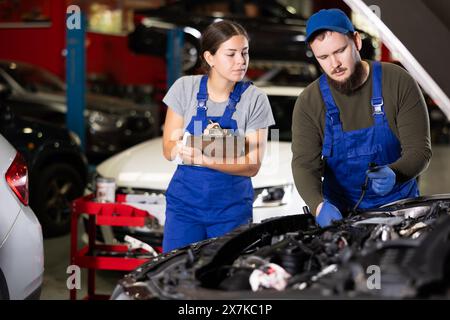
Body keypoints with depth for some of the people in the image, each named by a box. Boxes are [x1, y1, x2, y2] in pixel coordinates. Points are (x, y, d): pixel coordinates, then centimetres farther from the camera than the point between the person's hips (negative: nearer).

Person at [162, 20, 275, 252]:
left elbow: (252, 165, -7)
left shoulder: (255, 99, -5)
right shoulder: (185, 88, -2)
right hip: (185, 202, 1)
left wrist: (203, 159, -23)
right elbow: (170, 150, -1)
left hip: (232, 208, -1)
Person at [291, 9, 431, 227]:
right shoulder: (308, 103, -4)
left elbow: (419, 149, -8)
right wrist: (319, 205, -31)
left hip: (398, 205, -1)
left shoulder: (399, 82, -7)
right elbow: (304, 164, -11)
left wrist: (393, 174, -30)